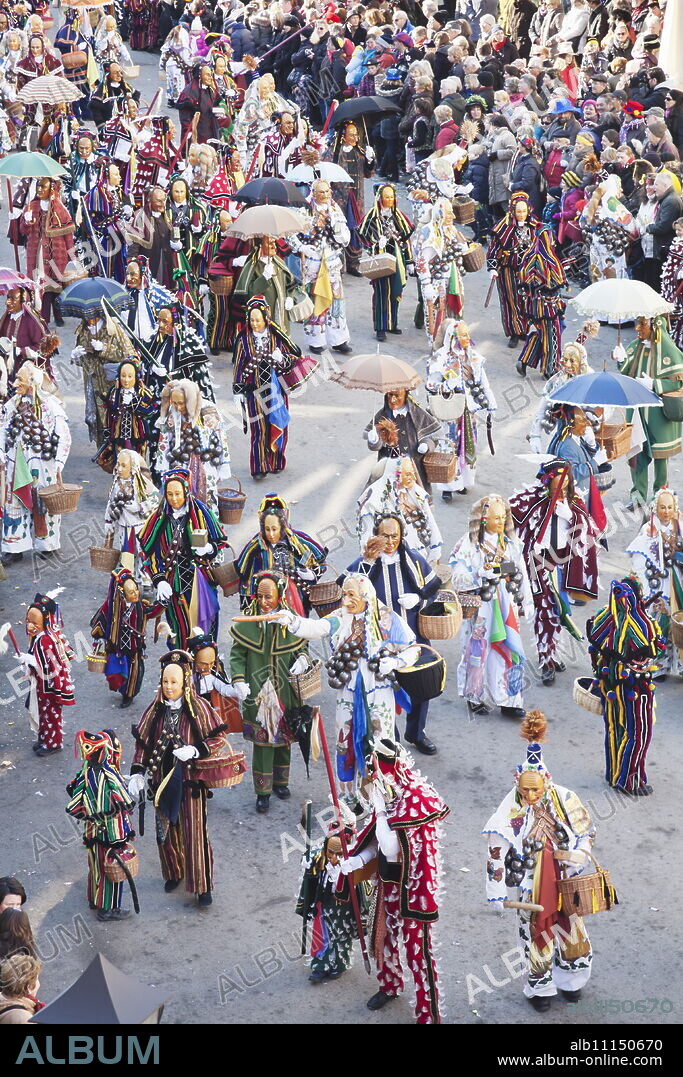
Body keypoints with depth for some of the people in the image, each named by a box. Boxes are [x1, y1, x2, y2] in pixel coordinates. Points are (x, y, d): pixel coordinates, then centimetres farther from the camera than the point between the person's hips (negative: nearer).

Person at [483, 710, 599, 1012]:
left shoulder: (564, 800, -14)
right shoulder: (510, 811, -21)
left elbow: (586, 832, 2)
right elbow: (497, 854, -17)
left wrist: (577, 860, -14)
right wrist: (496, 894, -18)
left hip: (564, 883, 3)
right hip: (530, 890, -3)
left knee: (572, 931, 18)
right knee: (537, 936, 12)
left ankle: (570, 980, 43)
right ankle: (540, 986, 35)